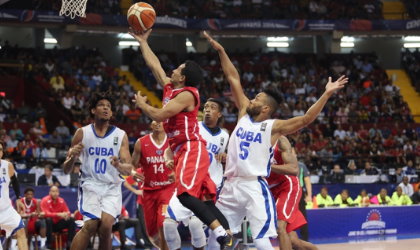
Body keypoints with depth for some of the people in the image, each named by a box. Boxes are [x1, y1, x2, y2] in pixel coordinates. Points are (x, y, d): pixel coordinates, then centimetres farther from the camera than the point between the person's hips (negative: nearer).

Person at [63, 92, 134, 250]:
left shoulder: (121, 136, 4)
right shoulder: (82, 133, 3)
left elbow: (128, 170, -3)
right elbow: (66, 170, 5)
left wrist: (119, 166, -26)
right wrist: (72, 157, -17)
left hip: (112, 188, 1)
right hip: (90, 185, -1)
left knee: (106, 225, -21)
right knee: (91, 225, -23)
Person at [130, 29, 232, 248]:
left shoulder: (186, 95, -12)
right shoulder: (170, 88, 14)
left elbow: (159, 116, -18)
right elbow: (155, 65, 26)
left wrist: (142, 104, -1)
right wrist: (142, 42, 30)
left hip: (191, 149, -10)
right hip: (183, 150, 10)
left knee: (185, 194, -24)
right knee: (204, 198, 2)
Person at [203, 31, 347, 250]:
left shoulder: (273, 127, -5)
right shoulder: (244, 114, 11)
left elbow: (306, 119, -16)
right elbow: (233, 79, 14)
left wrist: (326, 95, -26)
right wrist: (221, 51, 14)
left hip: (255, 187, -7)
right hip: (231, 186, 7)